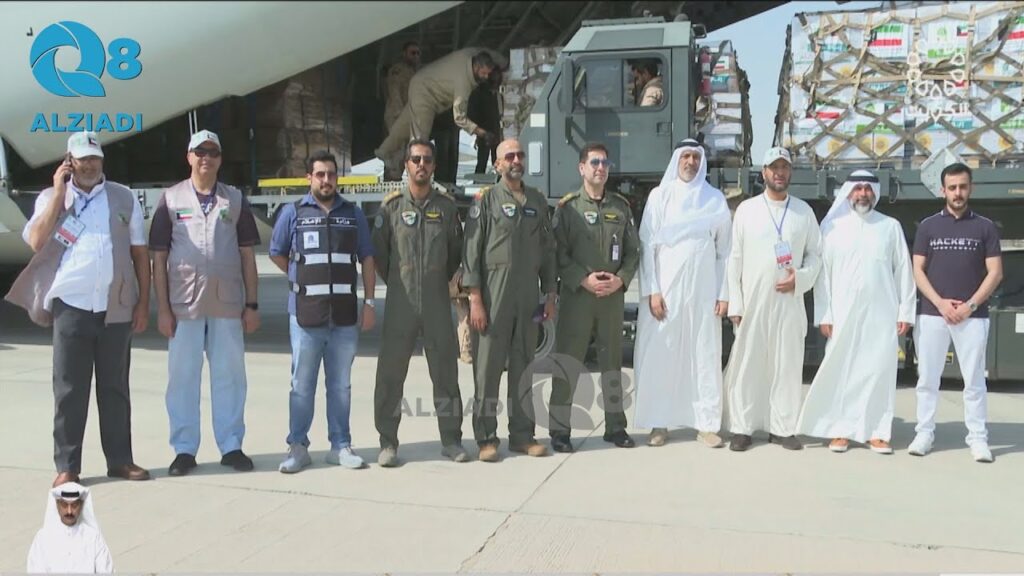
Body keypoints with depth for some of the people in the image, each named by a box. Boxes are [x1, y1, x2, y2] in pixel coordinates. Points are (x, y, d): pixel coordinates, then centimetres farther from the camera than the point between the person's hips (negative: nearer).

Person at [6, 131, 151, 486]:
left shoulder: (124, 198, 9)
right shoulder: (51, 197, 7)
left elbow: (140, 253, 9)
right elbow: (36, 242, -11)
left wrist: (143, 302, 3)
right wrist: (59, 192, -9)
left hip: (116, 309, 1)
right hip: (71, 307, -1)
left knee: (115, 388, 9)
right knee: (69, 390, 3)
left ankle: (120, 460, 17)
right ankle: (67, 466, 11)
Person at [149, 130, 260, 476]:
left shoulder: (235, 200, 10)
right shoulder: (171, 199, 5)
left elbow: (247, 254, 10)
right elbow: (159, 257, 3)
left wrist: (251, 304, 4)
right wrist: (162, 308, -4)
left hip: (228, 304, 1)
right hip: (184, 304, -1)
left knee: (230, 376, 5)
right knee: (182, 377, 4)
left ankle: (231, 446, 15)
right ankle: (184, 450, 14)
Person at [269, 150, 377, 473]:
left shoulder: (353, 214, 10)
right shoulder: (293, 212, 5)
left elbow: (367, 258, 9)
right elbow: (276, 253, 13)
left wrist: (369, 302, 3)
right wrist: (303, 280, 7)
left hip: (345, 313, 2)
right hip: (306, 313, -1)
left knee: (341, 384, 9)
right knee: (302, 385, 3)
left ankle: (340, 446, 16)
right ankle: (298, 447, 11)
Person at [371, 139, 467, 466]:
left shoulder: (447, 205, 7)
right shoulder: (392, 205, 2)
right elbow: (378, 250, 4)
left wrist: (442, 279, 10)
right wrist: (395, 282, 6)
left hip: (438, 303, 2)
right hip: (400, 303, -1)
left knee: (445, 371, 6)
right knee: (391, 374, 1)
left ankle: (451, 440, 17)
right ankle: (388, 443, 11)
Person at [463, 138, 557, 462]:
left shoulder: (537, 201, 14)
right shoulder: (486, 200, 0)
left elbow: (547, 250, 16)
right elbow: (471, 251, -5)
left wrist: (550, 295, 11)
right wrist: (475, 300, -11)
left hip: (528, 295, 4)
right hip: (493, 293, -4)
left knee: (524, 367, 9)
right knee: (488, 367, -2)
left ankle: (522, 435, 17)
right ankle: (486, 438, 6)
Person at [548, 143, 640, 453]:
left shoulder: (621, 206, 10)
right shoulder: (568, 206, 0)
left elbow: (633, 251, 10)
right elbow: (558, 252, -5)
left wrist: (621, 279, -6)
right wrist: (584, 279, -16)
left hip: (613, 295, 3)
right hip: (576, 294, -3)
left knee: (612, 360, 11)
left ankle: (615, 426, 22)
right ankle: (560, 429, 7)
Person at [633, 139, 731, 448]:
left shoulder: (716, 199, 8)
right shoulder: (659, 196, 4)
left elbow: (725, 250, 8)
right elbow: (647, 245, 0)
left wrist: (724, 293, 1)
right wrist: (652, 291, -8)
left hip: (703, 290, 1)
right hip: (665, 288, -1)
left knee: (705, 356, 3)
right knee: (660, 355, 0)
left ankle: (706, 424, 11)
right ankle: (659, 423, 9)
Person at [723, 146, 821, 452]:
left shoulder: (804, 210, 8)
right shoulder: (746, 208, 3)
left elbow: (815, 254, 10)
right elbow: (734, 258, 2)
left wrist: (800, 278, -10)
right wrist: (734, 303, -3)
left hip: (790, 301, 2)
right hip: (752, 301, -1)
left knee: (788, 365, 4)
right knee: (746, 364, -1)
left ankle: (782, 427, 14)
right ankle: (742, 427, 8)